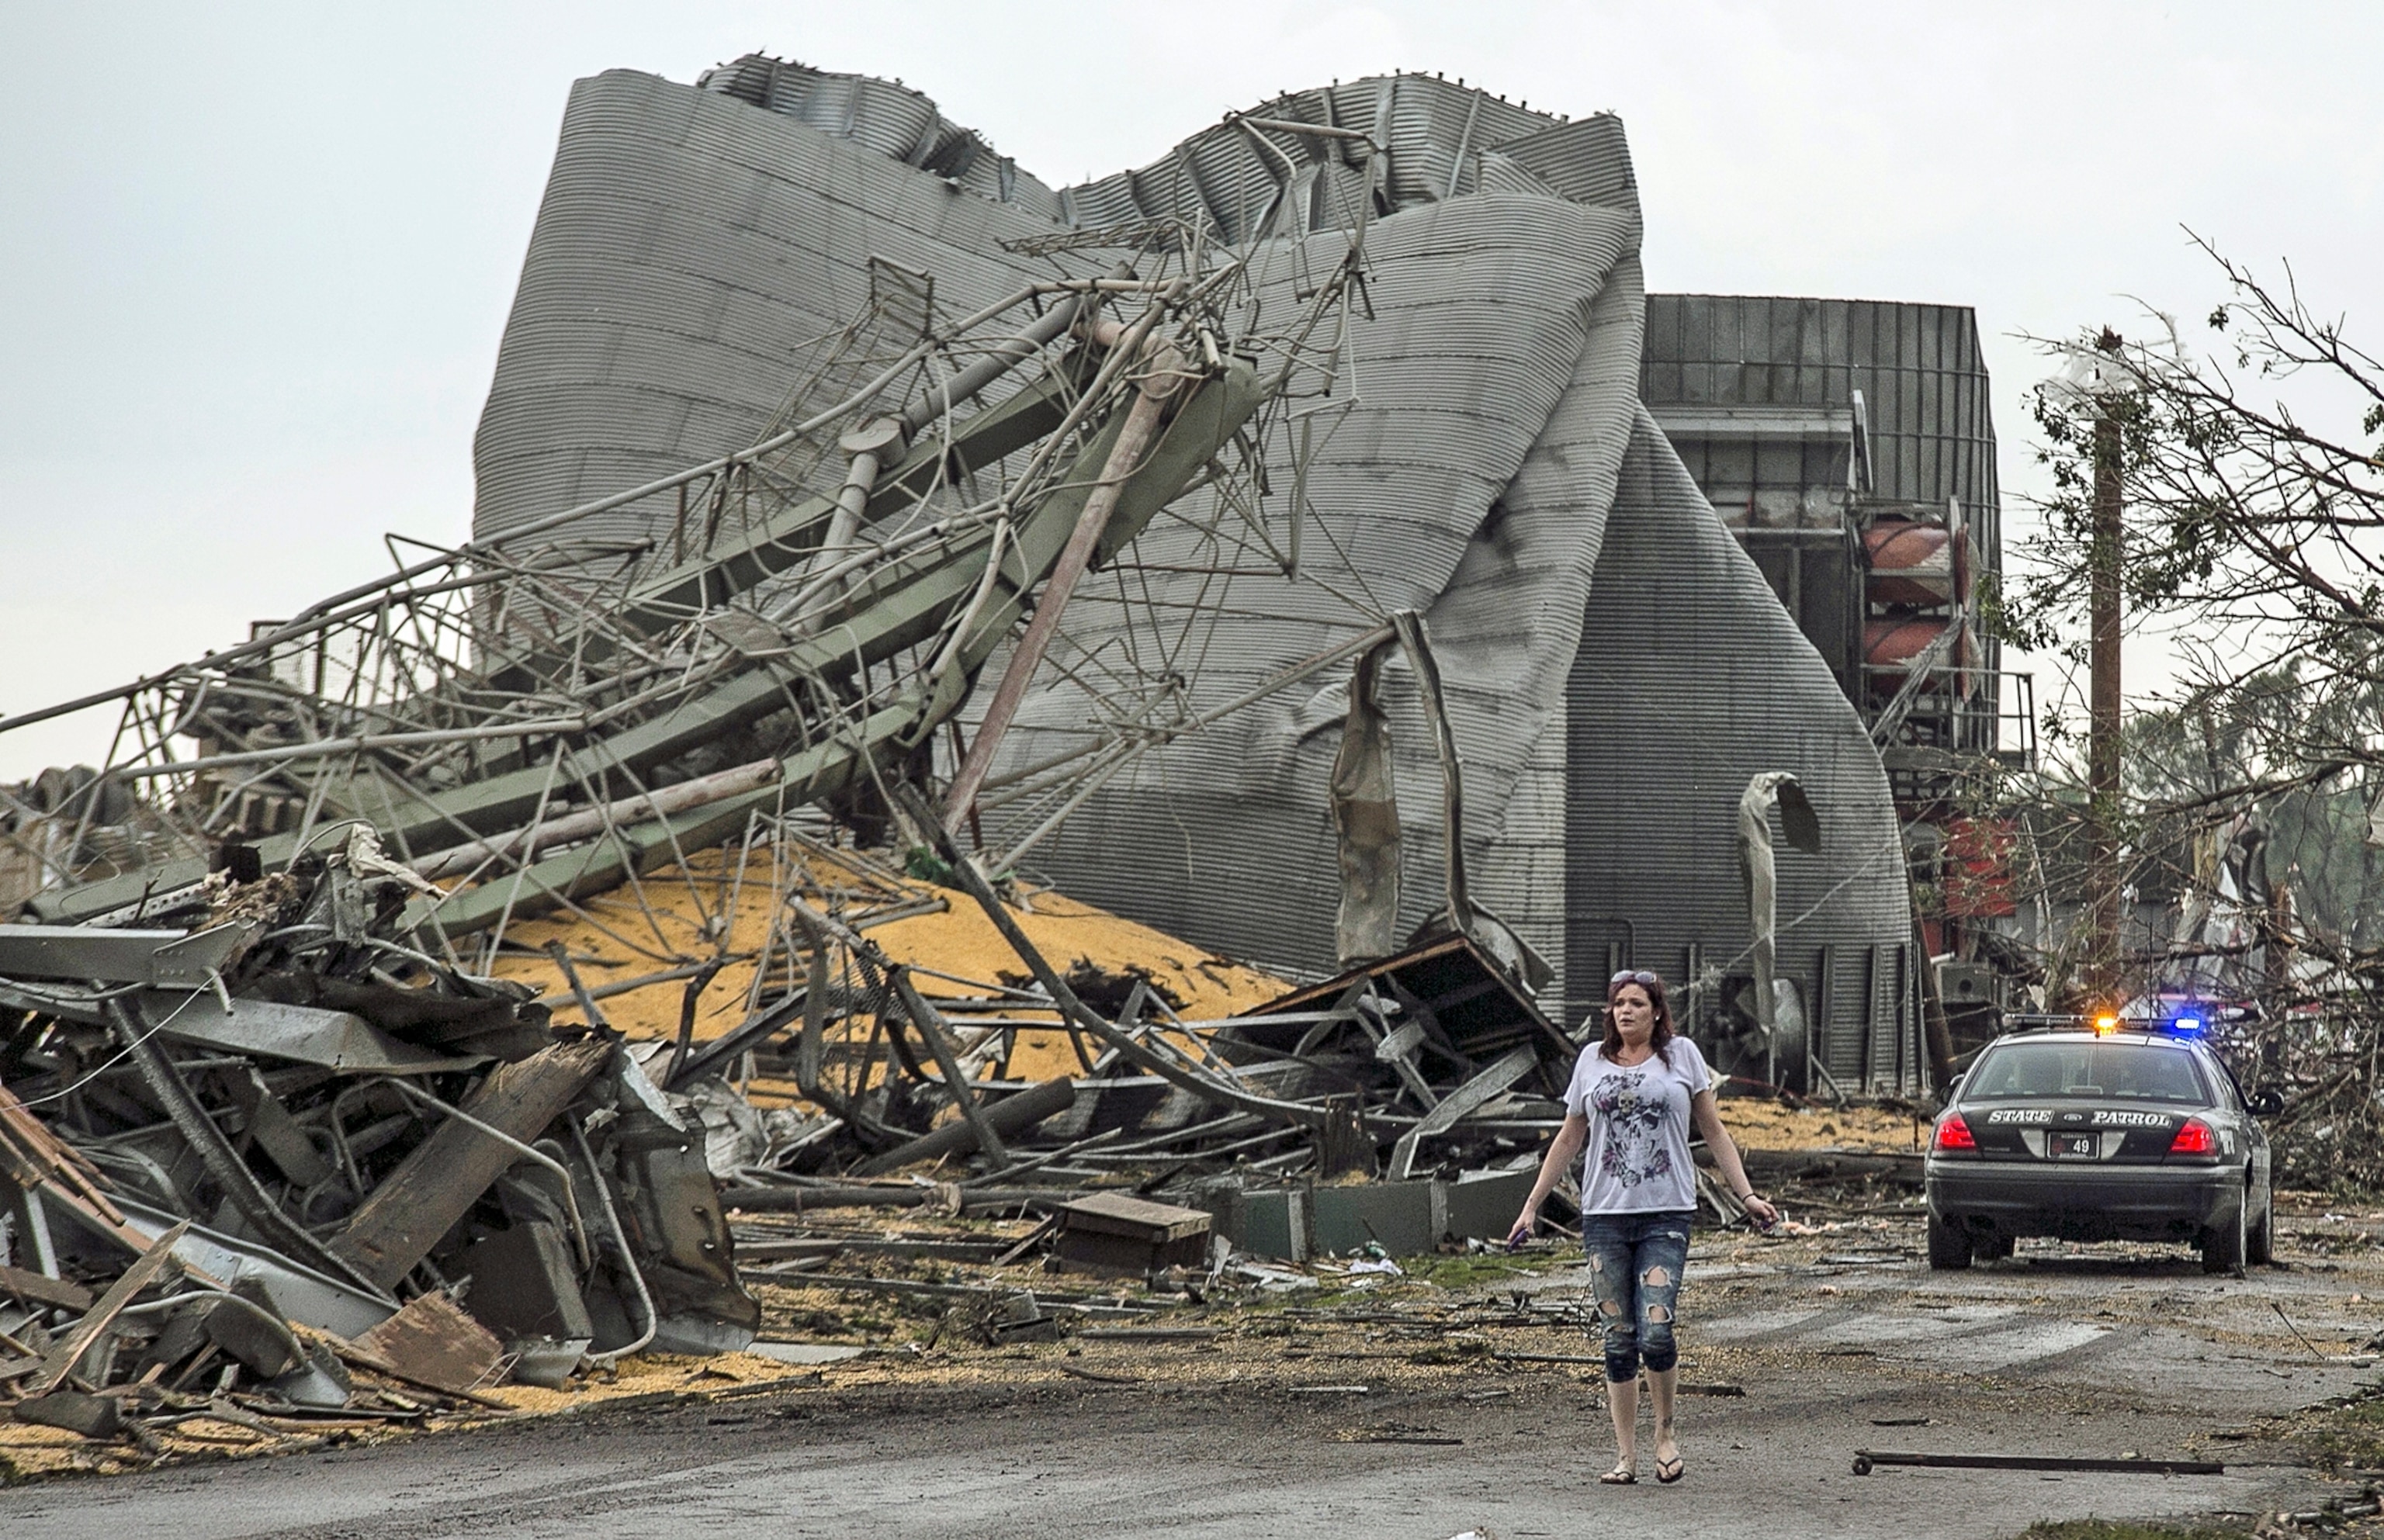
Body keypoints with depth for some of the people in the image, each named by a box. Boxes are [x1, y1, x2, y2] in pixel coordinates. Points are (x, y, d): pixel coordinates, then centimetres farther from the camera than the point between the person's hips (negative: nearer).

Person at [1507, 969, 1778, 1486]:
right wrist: (1532, 1205, 17)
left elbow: (1713, 1132, 10)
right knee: (1618, 1340, 3)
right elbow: (1569, 1139, 18)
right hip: (1604, 1215, 2)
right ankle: (1625, 1455, 9)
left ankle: (1665, 1433, 9)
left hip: (1666, 1215, -2)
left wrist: (1747, 1196, 3)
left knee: (1655, 1332, -14)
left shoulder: (1681, 1055, 6)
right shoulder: (1593, 1060, 10)